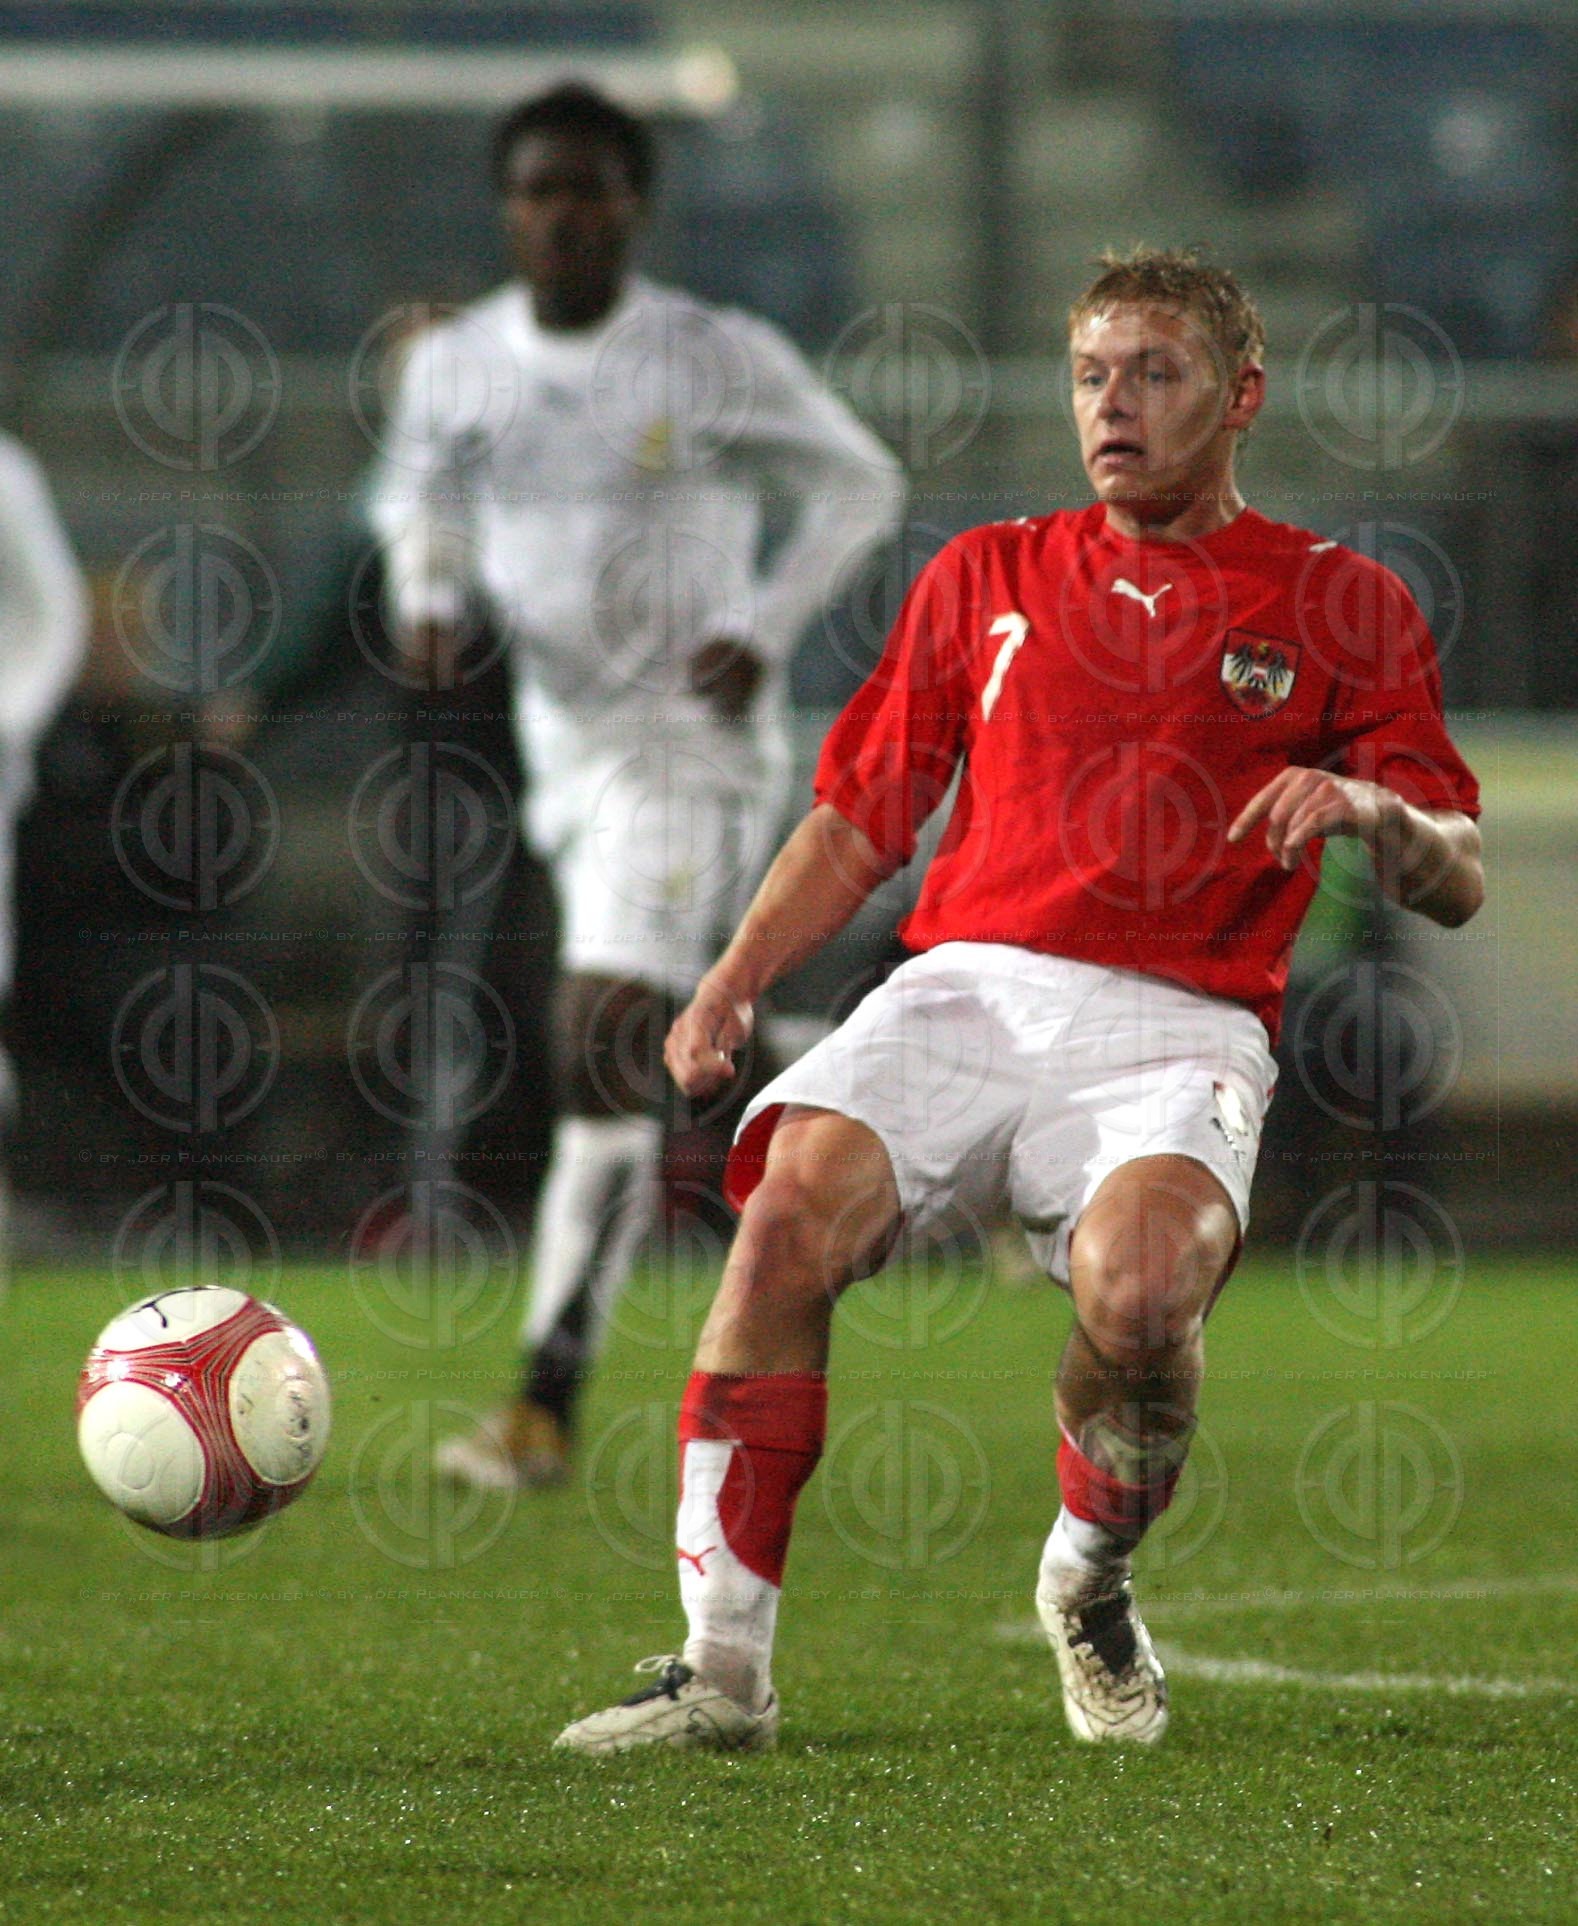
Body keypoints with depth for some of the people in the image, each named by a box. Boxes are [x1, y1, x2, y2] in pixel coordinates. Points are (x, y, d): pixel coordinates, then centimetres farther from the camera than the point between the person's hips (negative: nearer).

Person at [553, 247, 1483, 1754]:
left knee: (1141, 1288, -33)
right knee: (792, 1206, -28)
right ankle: (724, 1667, -24)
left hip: (1175, 1023, -2)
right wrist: (736, 977, 7)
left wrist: (1376, 810, -15)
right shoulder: (985, 579, 22)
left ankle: (1091, 1583, 1)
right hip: (967, 989, 2)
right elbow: (857, 820, 24)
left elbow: (1456, 882, 9)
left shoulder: (1339, 606, 14)